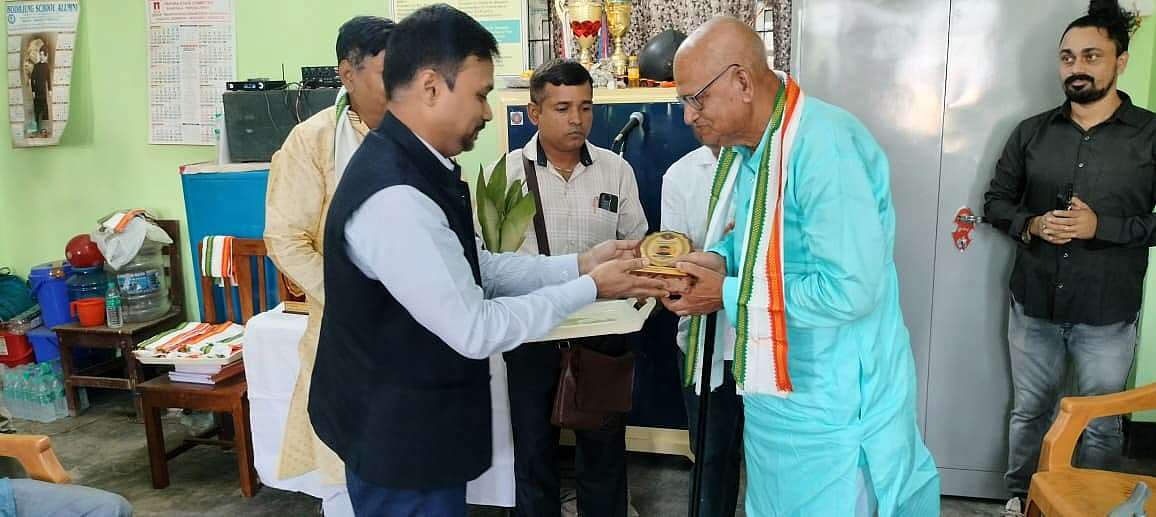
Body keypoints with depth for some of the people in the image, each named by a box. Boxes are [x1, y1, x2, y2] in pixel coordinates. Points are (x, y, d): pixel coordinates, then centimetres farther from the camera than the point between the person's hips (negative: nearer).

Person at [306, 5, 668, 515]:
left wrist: (578, 263, 0)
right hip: (399, 436, -9)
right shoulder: (394, 198, -29)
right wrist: (589, 288, -15)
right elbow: (474, 330, -25)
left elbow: (474, 269, 7)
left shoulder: (415, 166, 3)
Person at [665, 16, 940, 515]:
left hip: (831, 401, -9)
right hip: (773, 383, 9)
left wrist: (730, 295, -21)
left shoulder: (823, 147, -26)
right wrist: (718, 258, -5)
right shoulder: (748, 144, 5)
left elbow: (851, 289, -30)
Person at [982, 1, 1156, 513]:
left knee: (1101, 427, 11)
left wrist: (1101, 226, -19)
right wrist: (1031, 225, -11)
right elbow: (996, 201, 8)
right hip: (1034, 304, 2)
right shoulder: (1031, 132, 3)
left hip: (1107, 314, -2)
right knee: (1029, 412, 17)